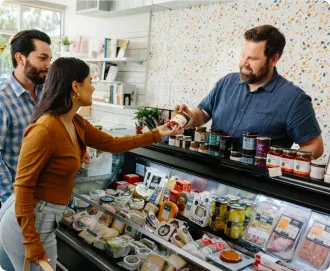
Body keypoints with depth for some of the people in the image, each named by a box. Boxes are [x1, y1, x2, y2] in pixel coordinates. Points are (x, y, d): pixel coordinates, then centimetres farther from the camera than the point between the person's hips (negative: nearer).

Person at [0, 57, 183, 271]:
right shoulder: (45, 129, -26)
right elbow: (23, 186, -23)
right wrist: (31, 241, -21)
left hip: (44, 217, 9)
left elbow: (112, 144, 12)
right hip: (30, 222, -9)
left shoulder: (76, 124, 2)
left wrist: (156, 135, 15)